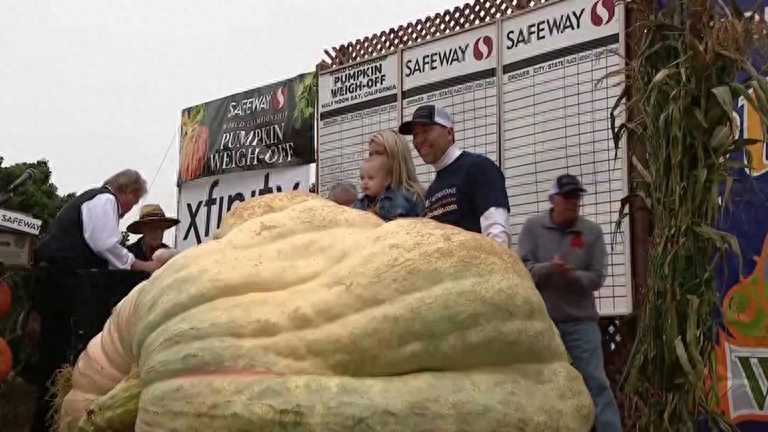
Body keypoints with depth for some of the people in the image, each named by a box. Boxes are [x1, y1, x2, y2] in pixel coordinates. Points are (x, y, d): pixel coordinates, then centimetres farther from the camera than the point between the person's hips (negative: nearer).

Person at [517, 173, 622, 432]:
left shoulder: (592, 232, 0)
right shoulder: (533, 227, 0)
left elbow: (596, 277, -4)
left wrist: (571, 275, -23)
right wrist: (548, 268, -26)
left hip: (581, 319, 0)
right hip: (541, 319, 0)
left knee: (596, 381, -3)